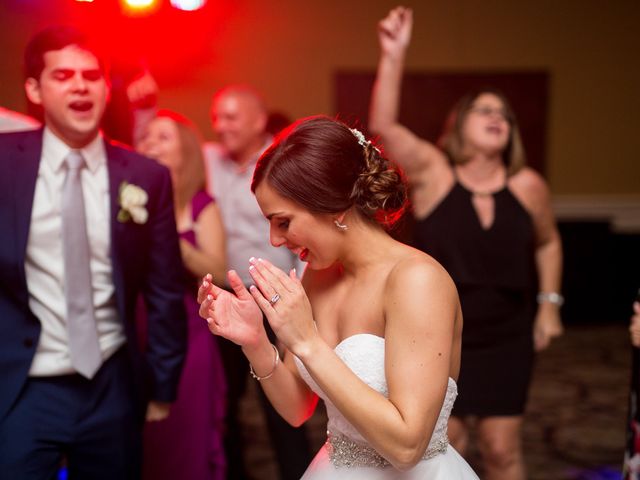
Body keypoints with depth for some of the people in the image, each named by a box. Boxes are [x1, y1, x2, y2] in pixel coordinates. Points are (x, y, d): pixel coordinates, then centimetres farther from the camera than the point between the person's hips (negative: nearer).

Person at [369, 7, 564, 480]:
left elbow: (547, 242, 12)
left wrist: (549, 302, 6)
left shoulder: (527, 185, -6)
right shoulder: (432, 172, -12)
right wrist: (394, 55, -36)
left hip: (506, 337, 2)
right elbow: (383, 125, -27)